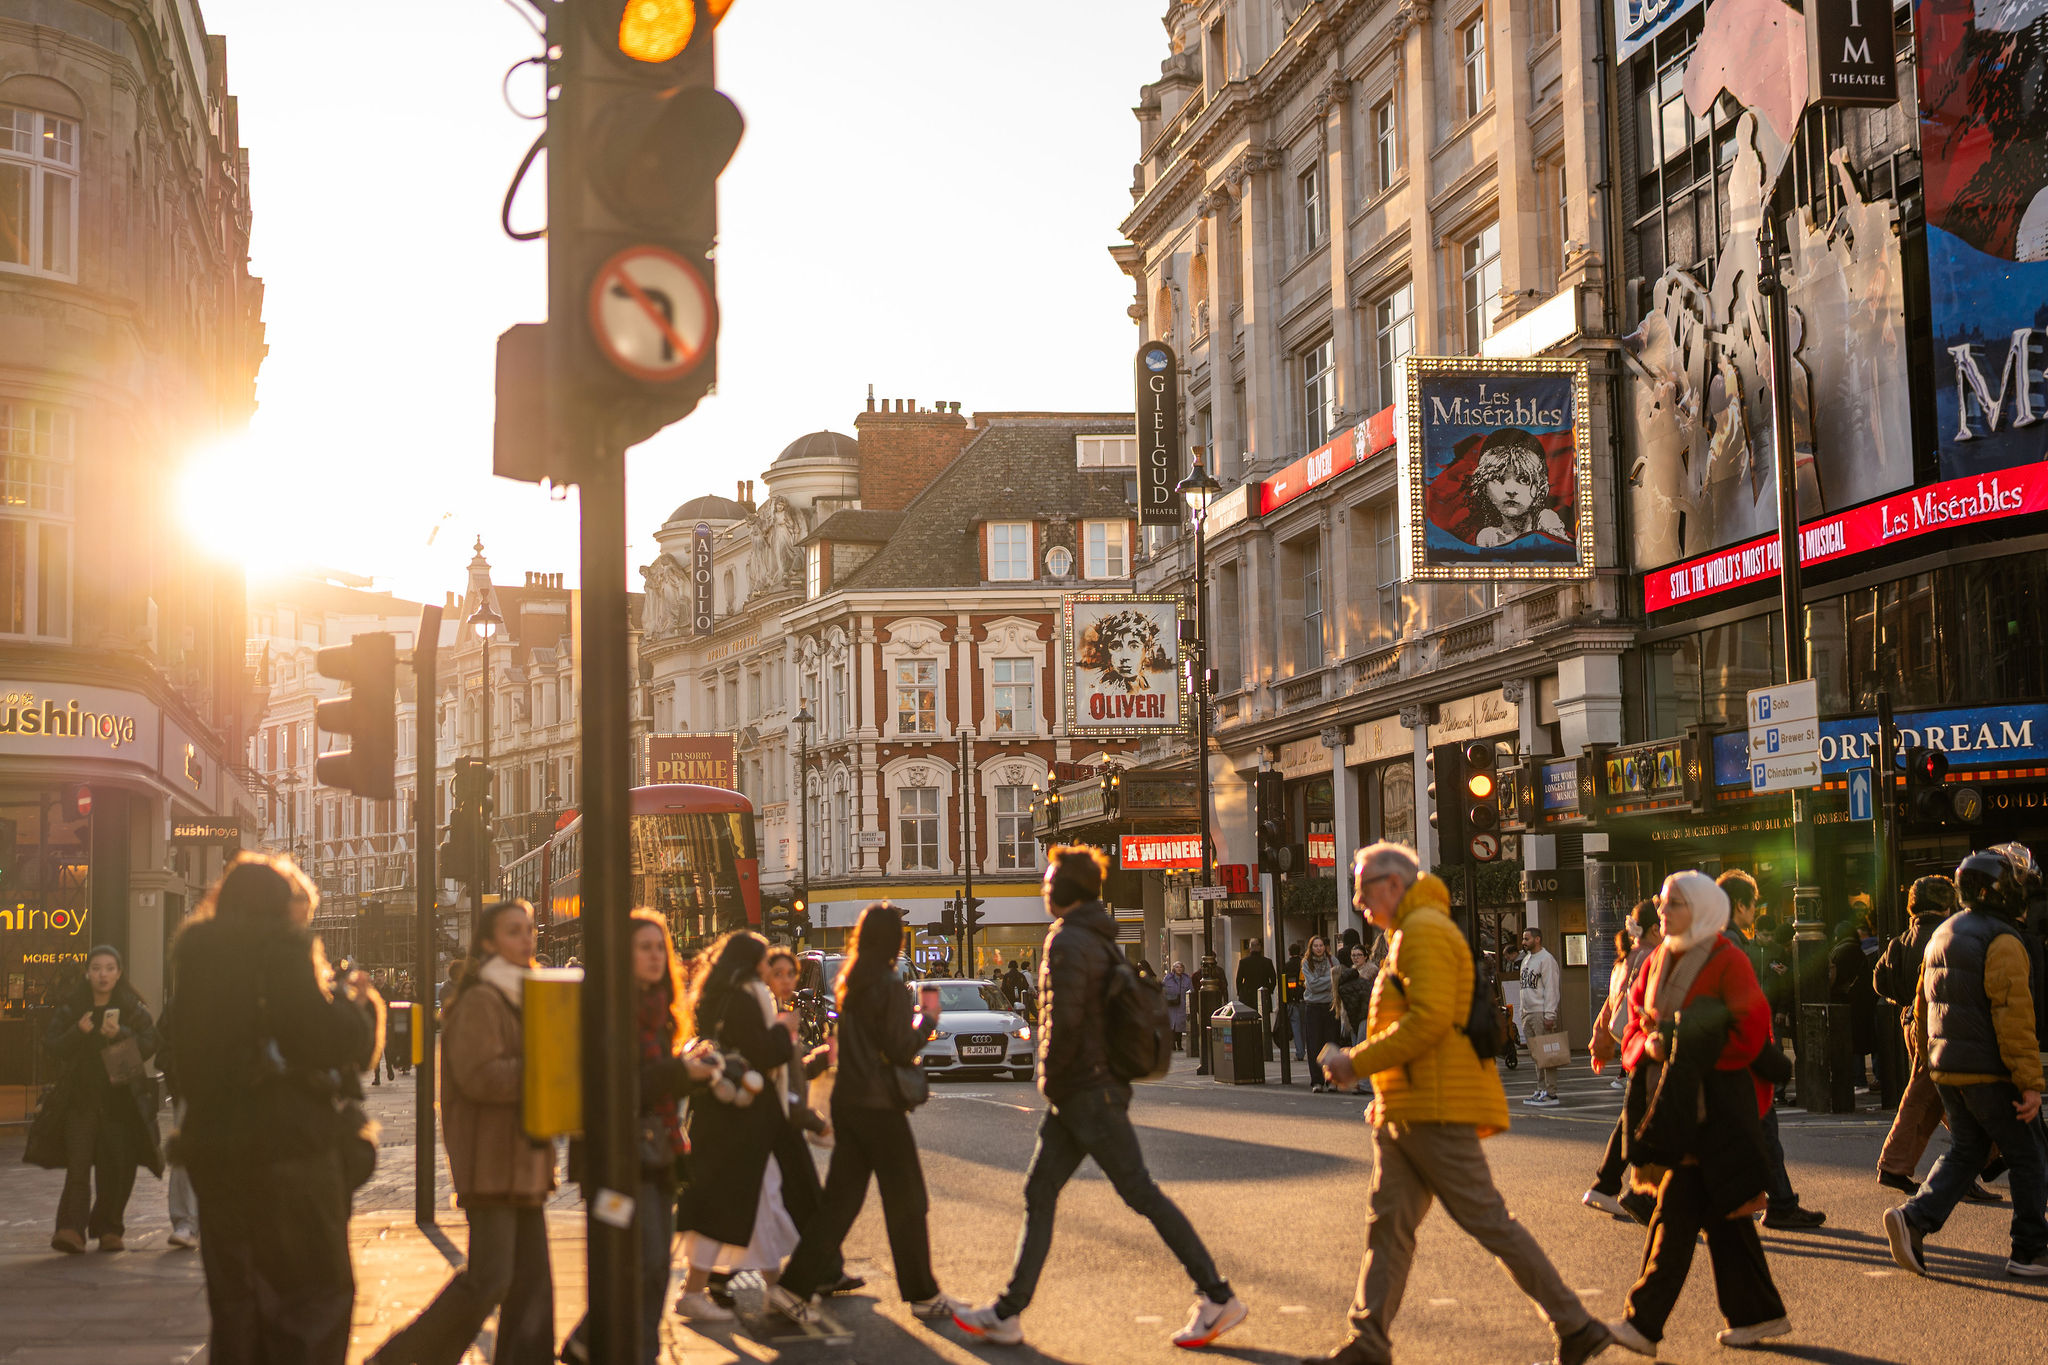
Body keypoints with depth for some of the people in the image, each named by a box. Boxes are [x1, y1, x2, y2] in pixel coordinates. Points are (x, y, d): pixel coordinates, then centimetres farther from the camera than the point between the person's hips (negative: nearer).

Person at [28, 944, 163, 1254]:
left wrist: (120, 1034, -18)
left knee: (117, 1168, 1)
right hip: (80, 1099, -1)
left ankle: (109, 1229, 14)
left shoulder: (132, 1010, 7)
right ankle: (70, 1229, -16)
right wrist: (77, 1033, -15)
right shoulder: (70, 1010, 7)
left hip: (120, 1099, 1)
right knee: (78, 1165, -11)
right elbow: (50, 1048, 2)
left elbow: (150, 1044, -2)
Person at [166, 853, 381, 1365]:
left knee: (234, 1299, 13)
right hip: (287, 1148, -7)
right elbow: (323, 1039, -17)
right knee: (318, 1299, -1)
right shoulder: (281, 948, -9)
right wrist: (356, 1001, 3)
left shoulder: (198, 953, 13)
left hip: (212, 1143, 7)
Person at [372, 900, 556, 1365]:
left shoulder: (520, 996, 19)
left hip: (522, 1160, 9)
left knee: (532, 1275, 6)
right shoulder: (480, 1001, -11)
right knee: (489, 1277, -12)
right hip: (489, 1161, -9)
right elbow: (479, 1075, -22)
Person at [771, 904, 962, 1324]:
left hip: (846, 1100, 7)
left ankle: (795, 1286, 5)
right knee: (906, 1202, 5)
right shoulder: (890, 987, -15)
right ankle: (922, 1295, 14)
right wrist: (927, 1020, 0)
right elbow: (901, 1050, -15)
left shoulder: (848, 985, 9)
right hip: (879, 1105, -7)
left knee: (840, 1199, 10)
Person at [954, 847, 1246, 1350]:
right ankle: (1008, 1313, 11)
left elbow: (1064, 1019, -24)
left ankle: (1219, 1297, -2)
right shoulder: (1102, 940, 14)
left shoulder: (1066, 941, -16)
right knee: (1039, 1195, 10)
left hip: (1085, 1093, -10)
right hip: (1083, 1096, 10)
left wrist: (1051, 1076, -10)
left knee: (1141, 1194, -6)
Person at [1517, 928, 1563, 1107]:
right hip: (1528, 1013, 9)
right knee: (1536, 1055, 10)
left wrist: (1549, 1015, -19)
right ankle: (1541, 1090, 14)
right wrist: (1522, 1011, 19)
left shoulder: (1546, 959, -9)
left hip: (1542, 1013, -9)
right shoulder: (1526, 959, 19)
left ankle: (1551, 1094, -10)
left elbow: (1551, 989, -14)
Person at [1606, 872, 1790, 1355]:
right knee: (1718, 1212, 11)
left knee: (1677, 1210, -10)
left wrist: (1679, 1046, -15)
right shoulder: (1659, 961, 13)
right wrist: (1648, 1045, -7)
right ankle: (1760, 1314, 20)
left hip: (1716, 1106, -8)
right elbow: (1636, 1019, 16)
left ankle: (1644, 1322, -10)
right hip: (1672, 1099, 8)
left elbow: (1748, 1034, -14)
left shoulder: (1728, 962, -10)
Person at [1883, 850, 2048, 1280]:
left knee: (1964, 1150, 16)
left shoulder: (1942, 935, 14)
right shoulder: (2002, 941, -14)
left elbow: (1923, 1007, 20)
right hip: (1988, 1072, -8)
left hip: (1946, 1068, 8)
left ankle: (1914, 1218, -3)